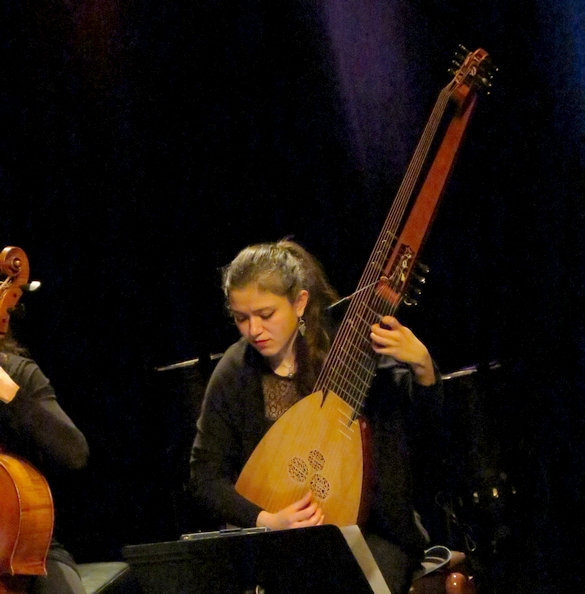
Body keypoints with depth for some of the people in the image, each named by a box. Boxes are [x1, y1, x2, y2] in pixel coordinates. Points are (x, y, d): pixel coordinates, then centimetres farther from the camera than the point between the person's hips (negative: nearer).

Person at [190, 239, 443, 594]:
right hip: (273, 536, 1)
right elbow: (206, 478, -1)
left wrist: (421, 363, -33)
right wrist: (266, 521, -17)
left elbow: (424, 412, -10)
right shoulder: (234, 376, -4)